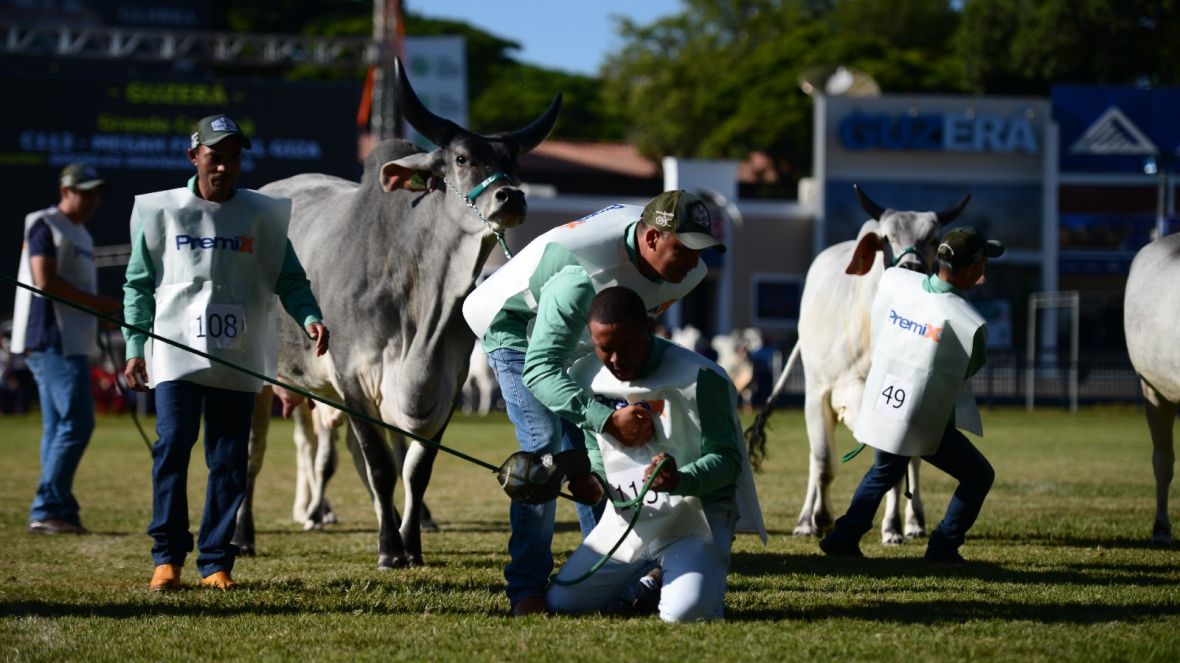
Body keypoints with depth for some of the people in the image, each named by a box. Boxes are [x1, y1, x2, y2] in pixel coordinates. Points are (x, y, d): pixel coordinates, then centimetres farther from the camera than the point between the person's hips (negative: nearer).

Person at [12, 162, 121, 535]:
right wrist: (97, 303, -15)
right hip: (51, 340, -10)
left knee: (59, 427, 10)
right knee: (76, 422, -14)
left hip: (72, 344, 10)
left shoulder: (80, 234, 21)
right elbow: (45, 280, -18)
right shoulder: (45, 226, -8)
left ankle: (58, 511, 12)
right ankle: (47, 510, -13)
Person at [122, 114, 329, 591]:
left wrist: (309, 318, -12)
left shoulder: (261, 216, 7)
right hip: (176, 354, -1)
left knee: (229, 462, 1)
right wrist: (135, 347, 2)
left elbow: (288, 278, 7)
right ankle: (167, 557, -2)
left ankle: (215, 562, 9)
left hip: (238, 359, 1)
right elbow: (138, 284, 9)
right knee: (172, 449, -11)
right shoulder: (161, 212, 6)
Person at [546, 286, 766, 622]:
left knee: (685, 612, -29)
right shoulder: (583, 376, 1)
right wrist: (594, 480, -5)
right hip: (625, 517, 6)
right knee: (560, 602, -2)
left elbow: (727, 459, -16)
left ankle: (708, 571, 10)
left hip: (693, 518, -6)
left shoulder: (699, 378, -18)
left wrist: (679, 481, -36)